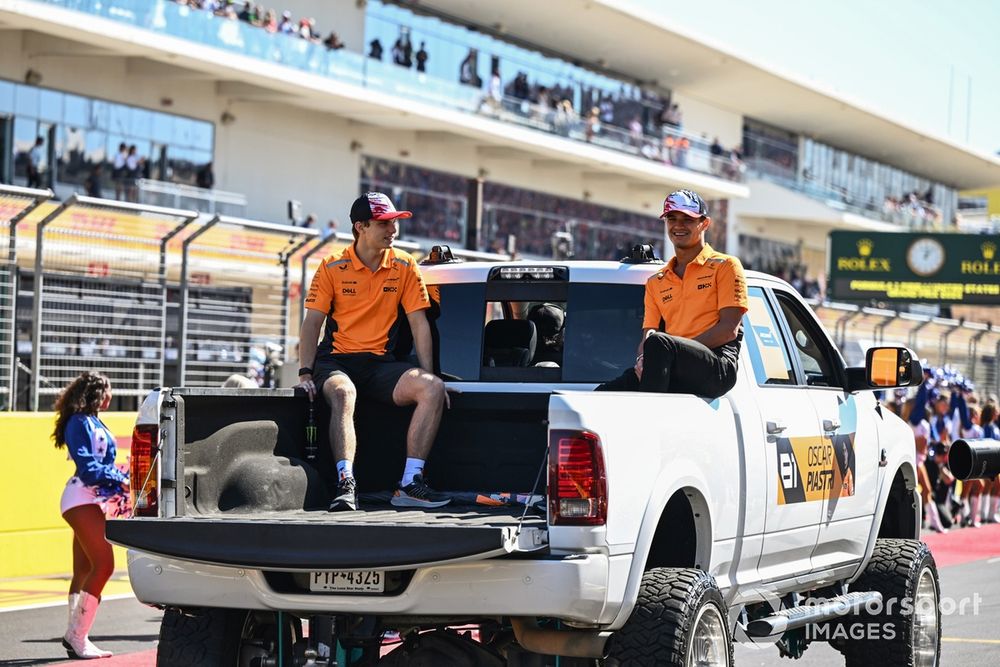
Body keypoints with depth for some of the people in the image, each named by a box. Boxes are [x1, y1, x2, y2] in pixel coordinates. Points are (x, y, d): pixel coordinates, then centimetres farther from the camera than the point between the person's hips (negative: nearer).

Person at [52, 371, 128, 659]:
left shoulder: (93, 423, 18)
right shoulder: (81, 423, -11)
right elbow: (88, 468, -18)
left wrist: (120, 483, 6)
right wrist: (122, 482, -14)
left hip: (93, 501, 10)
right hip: (82, 500, -10)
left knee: (84, 571, 9)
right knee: (103, 565, -16)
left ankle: (76, 637, 11)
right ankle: (76, 636, -16)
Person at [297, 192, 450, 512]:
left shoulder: (404, 266, 7)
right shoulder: (333, 267, 1)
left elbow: (419, 323, 7)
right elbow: (312, 322, -1)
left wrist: (428, 373, -4)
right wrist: (305, 373, -14)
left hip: (381, 365, 3)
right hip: (336, 361, -2)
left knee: (433, 389, -25)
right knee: (342, 393, -38)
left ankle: (410, 484, -27)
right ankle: (346, 486, -46)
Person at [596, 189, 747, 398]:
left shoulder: (725, 266, 10)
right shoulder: (656, 282, 26)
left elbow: (729, 329, -1)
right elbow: (647, 334, 18)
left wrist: (679, 350, -12)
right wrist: (643, 359, -8)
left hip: (717, 367, -4)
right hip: (674, 375, 4)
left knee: (658, 343, -35)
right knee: (605, 393, -24)